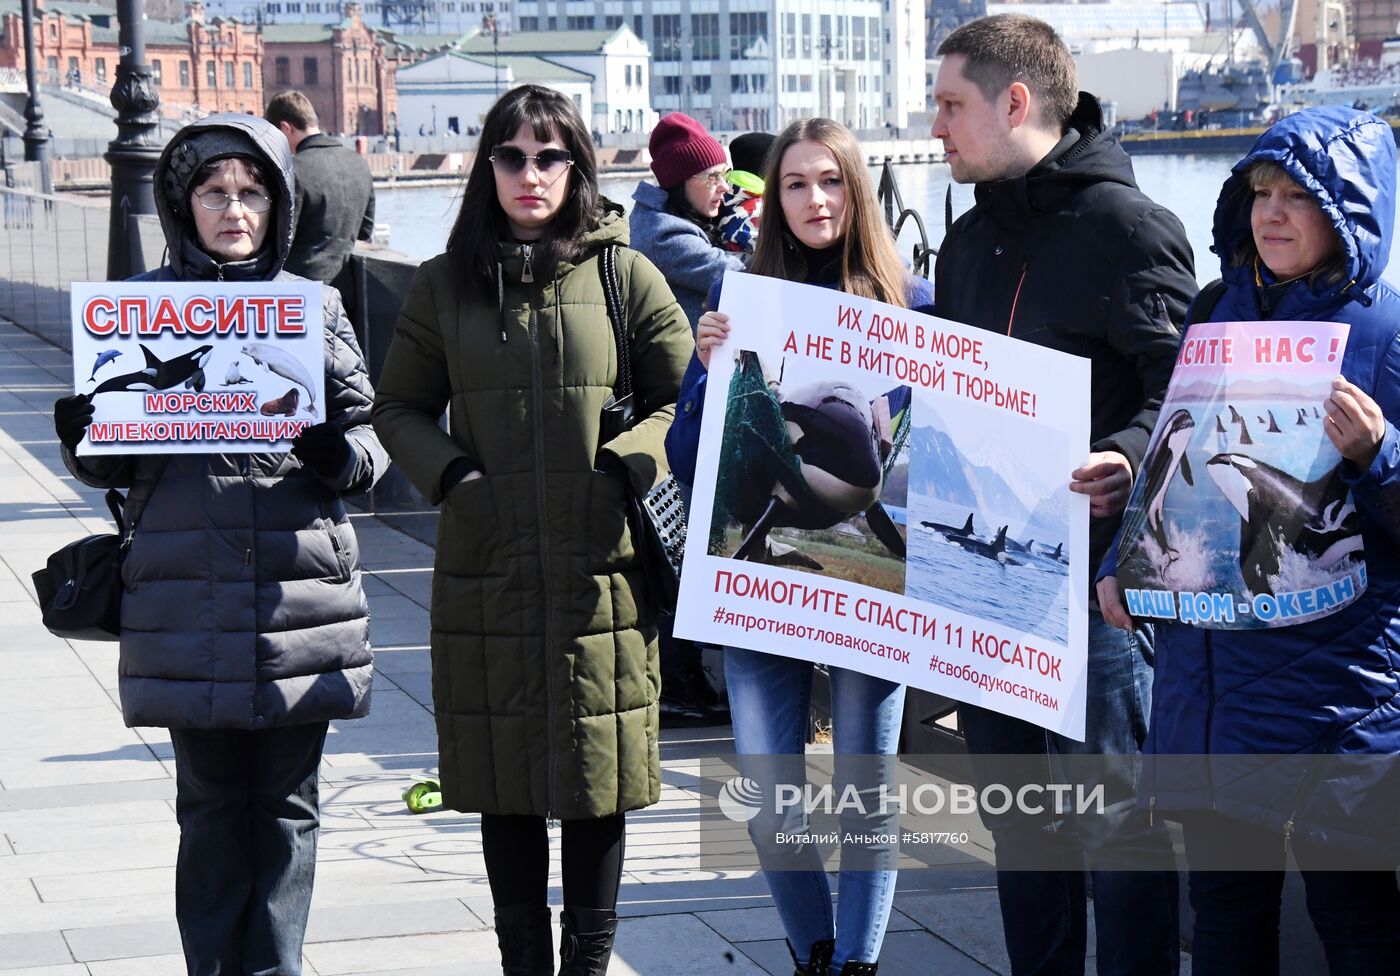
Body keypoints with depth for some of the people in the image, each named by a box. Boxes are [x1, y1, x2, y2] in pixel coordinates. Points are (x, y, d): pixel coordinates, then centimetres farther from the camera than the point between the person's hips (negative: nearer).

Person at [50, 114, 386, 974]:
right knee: (210, 801, 5)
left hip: (301, 594, 1)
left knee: (285, 802, 7)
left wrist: (339, 451, -15)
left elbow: (371, 437, 7)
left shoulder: (313, 305, 7)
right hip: (189, 601, 0)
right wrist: (84, 436, -14)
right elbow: (111, 462, 8)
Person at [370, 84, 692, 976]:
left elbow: (688, 396, 6)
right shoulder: (446, 284, 6)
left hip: (602, 571, -1)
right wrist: (449, 473, -5)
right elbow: (400, 407, 13)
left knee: (599, 777, 5)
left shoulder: (625, 274, 2)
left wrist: (627, 467, -10)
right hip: (486, 574, 1)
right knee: (505, 781, 8)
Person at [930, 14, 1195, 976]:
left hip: (1097, 572, -8)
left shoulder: (1128, 226, -8)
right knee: (1016, 813, 14)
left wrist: (1127, 461, -32)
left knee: (1115, 819, -3)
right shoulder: (970, 239, 16)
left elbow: (1186, 387, -15)